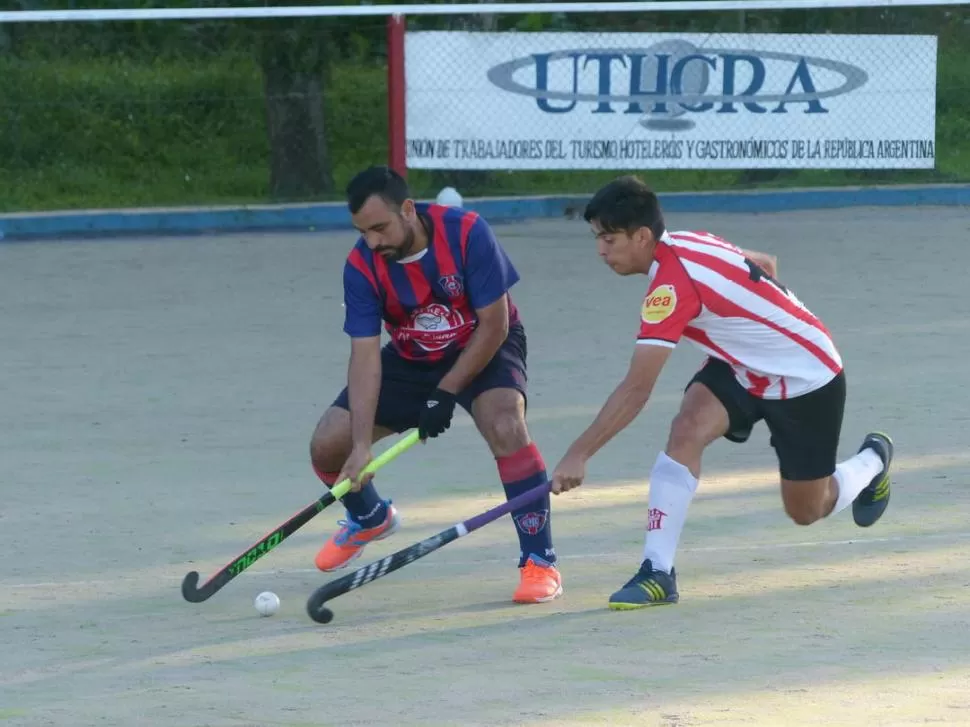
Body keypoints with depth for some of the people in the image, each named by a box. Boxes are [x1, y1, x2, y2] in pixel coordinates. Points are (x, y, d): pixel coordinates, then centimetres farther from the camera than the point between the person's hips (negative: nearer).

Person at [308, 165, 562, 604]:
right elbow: (366, 355, -23)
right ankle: (370, 518, 30)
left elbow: (494, 325, -23)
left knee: (504, 425, -34)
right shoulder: (362, 266, -21)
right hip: (411, 359, 4)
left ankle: (540, 562, -25)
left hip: (483, 349, -4)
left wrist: (446, 393, -24)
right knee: (328, 445, -5)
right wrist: (361, 445, -32)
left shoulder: (466, 233, -29)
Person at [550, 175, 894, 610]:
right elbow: (765, 265, 10)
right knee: (687, 431, -19)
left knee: (807, 511, 8)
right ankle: (658, 571, -19)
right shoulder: (689, 244, -8)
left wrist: (578, 454, -38)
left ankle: (871, 462, 40)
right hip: (743, 367, 8)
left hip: (807, 377, -8)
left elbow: (636, 391, -38)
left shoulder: (672, 285, -34)